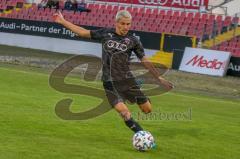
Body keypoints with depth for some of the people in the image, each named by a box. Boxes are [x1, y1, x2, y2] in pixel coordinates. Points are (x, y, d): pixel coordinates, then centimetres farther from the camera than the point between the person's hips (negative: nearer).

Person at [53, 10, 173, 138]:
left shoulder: (133, 41, 3)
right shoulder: (105, 34, 5)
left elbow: (145, 61, 7)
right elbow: (83, 32, 14)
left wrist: (159, 78, 5)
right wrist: (63, 21, 15)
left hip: (127, 79, 1)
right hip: (109, 82, -1)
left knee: (147, 109, -6)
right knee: (123, 110, -21)